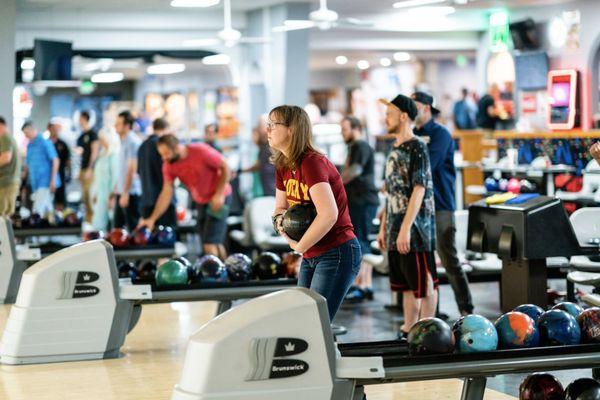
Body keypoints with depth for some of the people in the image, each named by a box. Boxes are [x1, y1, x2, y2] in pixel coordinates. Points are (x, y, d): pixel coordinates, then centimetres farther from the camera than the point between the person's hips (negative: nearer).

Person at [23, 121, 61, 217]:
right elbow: (27, 164, 21)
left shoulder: (45, 142, -9)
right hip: (35, 182, 7)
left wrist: (53, 179, -16)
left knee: (38, 209, -15)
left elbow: (55, 160, -11)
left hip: (46, 182, -7)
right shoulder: (29, 146, 14)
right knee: (47, 208, 13)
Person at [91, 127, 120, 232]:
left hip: (108, 195, -9)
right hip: (101, 195, 9)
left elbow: (116, 176, -18)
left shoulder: (114, 154, -15)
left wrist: (112, 196, -18)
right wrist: (95, 194, 19)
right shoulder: (104, 154, 15)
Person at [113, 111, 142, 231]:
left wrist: (125, 193, -20)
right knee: (117, 227, 13)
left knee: (133, 227, -5)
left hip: (130, 193, -10)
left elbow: (132, 169, -18)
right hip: (121, 192, 10)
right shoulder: (123, 141, 16)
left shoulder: (132, 142, -13)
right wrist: (117, 190, 21)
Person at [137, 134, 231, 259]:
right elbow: (166, 193, -8)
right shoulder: (169, 165, -8)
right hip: (200, 201, 6)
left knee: (210, 244, -14)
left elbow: (225, 168, -14)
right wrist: (152, 219, -15)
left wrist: (219, 194, -20)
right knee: (215, 243, 12)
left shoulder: (201, 151, -23)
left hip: (219, 198, -6)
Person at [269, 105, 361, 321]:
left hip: (338, 253, -9)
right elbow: (281, 207, 19)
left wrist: (300, 246, -18)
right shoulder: (283, 167, 8)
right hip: (311, 257, 9)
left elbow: (328, 215, -30)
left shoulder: (312, 163, -20)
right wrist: (280, 220, -5)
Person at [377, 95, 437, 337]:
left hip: (416, 230, -8)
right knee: (406, 285, 13)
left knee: (424, 284, -1)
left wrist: (405, 228, -22)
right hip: (396, 230, 8)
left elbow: (419, 190, -17)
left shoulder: (417, 147, -10)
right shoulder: (395, 149, 15)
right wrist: (383, 227, 18)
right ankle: (408, 332, 19)